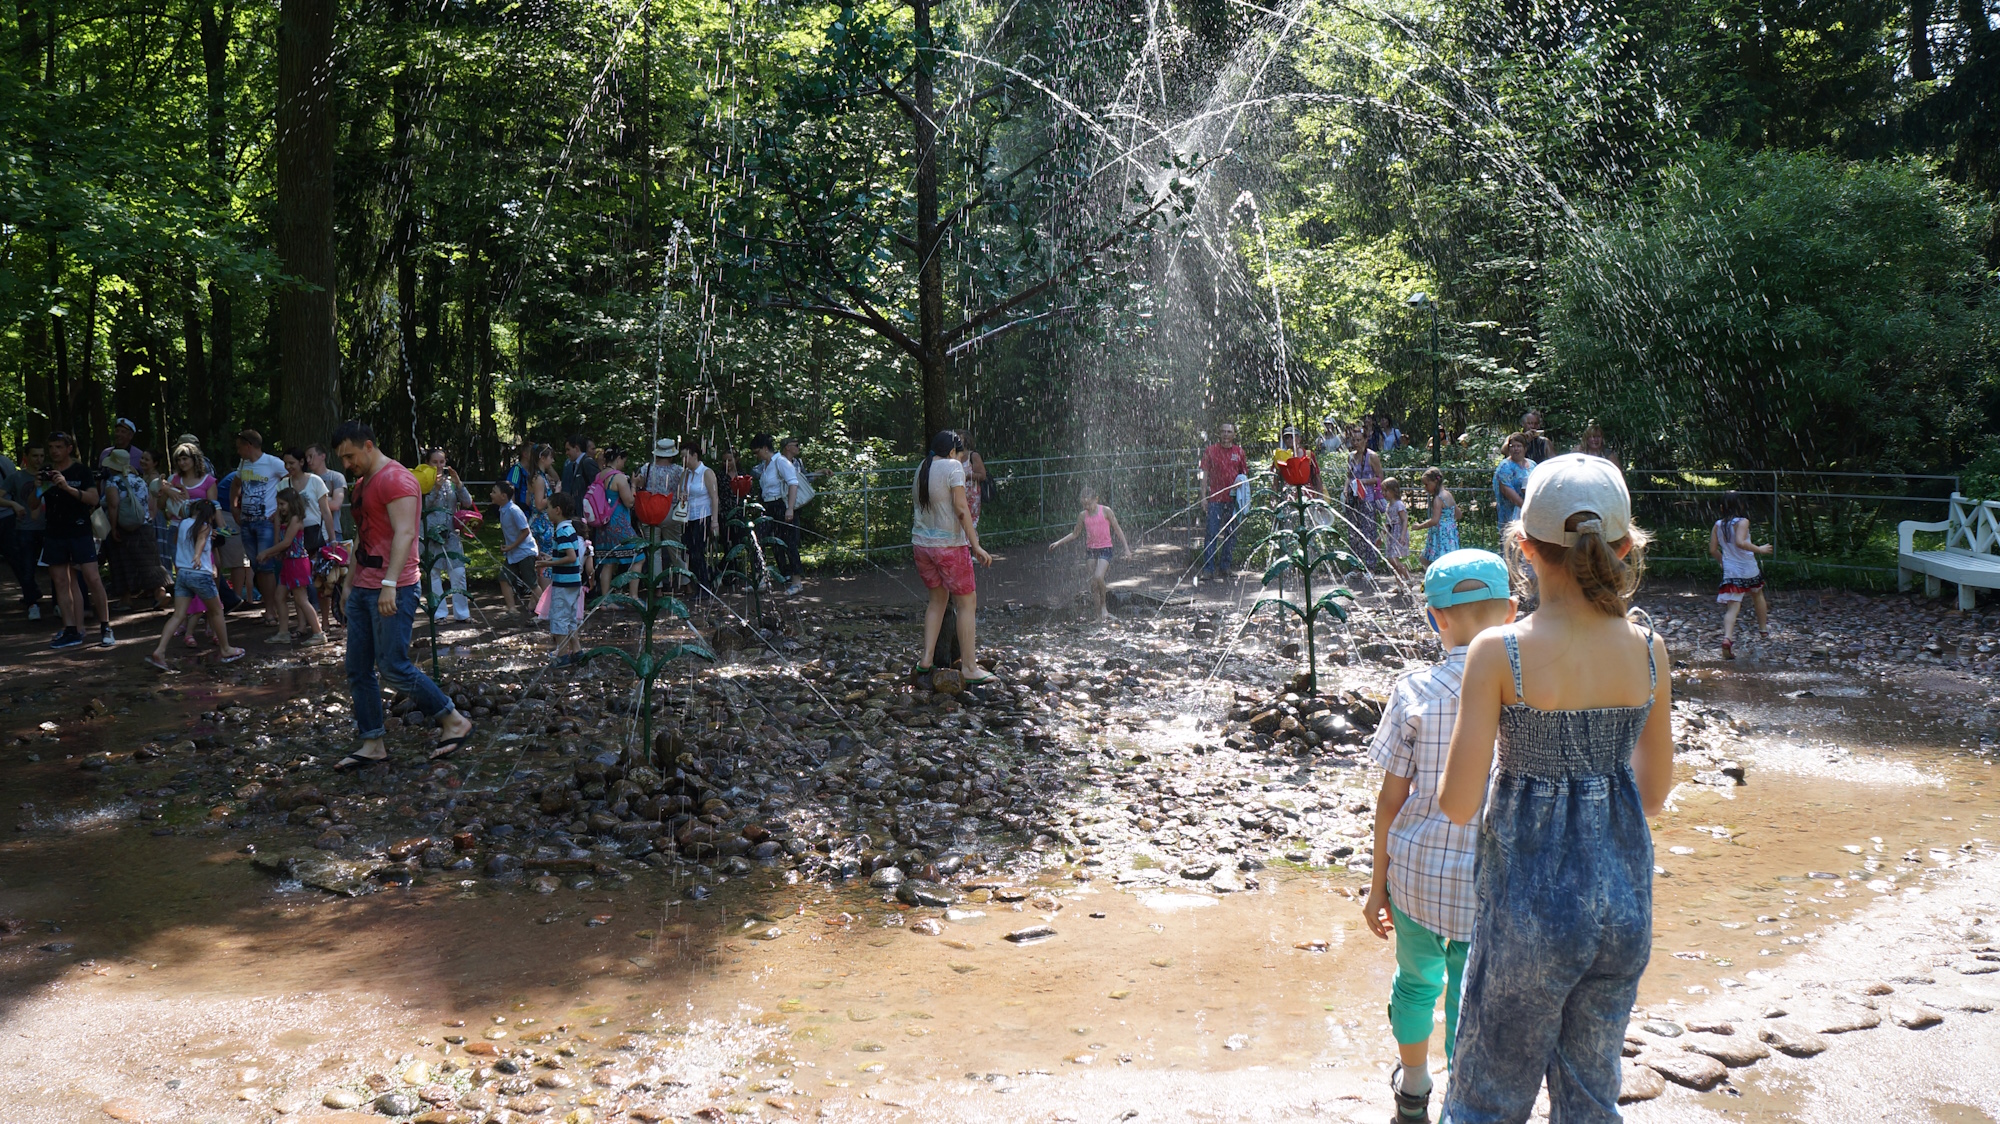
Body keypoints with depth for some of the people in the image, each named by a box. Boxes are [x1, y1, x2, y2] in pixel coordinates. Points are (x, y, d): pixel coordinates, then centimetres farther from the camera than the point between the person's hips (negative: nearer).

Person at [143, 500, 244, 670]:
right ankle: (225, 650, 22)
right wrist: (197, 556, -47)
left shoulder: (181, 524, 11)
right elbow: (201, 540, -27)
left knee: (178, 616, 2)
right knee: (216, 612, 12)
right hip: (201, 574, -5)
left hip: (182, 574, 5)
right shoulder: (205, 527, -5)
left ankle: (159, 651, -14)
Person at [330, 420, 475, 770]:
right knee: (358, 671, 8)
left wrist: (389, 584, -32)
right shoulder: (361, 483, 19)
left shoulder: (395, 479, -13)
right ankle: (372, 744, 15)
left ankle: (454, 722, 1)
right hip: (363, 589, 10)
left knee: (393, 667, -11)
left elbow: (404, 534, -23)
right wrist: (349, 583, 22)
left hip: (392, 592, -10)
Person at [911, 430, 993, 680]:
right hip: (949, 544, -7)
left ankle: (926, 658, 15)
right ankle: (968, 667, 3)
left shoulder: (922, 468, 11)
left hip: (921, 543, 7)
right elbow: (961, 508, -15)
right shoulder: (953, 466, -9)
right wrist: (976, 546, -16)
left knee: (938, 598, 20)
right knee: (967, 602, 2)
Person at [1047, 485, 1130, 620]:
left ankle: (1104, 606, -6)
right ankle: (1099, 616, 9)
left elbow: (1117, 530, 0)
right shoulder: (1083, 515, 4)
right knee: (1093, 584, 1)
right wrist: (1058, 542, 8)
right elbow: (1075, 534, 16)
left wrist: (1126, 548, -3)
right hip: (1091, 550, 4)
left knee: (1098, 576, -26)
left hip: (1105, 549, -4)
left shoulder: (1105, 511, -6)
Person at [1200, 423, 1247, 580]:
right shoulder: (1210, 451, 2)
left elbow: (1244, 473, 16)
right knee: (1212, 533, -6)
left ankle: (1226, 565, 19)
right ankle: (1208, 567, -4)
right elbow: (1205, 474, 2)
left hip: (1233, 498, 3)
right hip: (1215, 498, -3)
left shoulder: (1239, 451, 9)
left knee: (1231, 533, 9)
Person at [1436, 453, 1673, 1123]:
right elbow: (1655, 792, 5)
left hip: (1530, 901, -4)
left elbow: (1458, 805, -15)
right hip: (1624, 897, 4)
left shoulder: (1498, 653, -17)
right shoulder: (1649, 650, -5)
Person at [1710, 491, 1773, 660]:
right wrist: (1759, 549, -17)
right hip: (1749, 570, -2)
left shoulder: (1717, 525, 3)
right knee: (1758, 595, 27)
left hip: (1730, 572, 2)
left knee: (1732, 607, -5)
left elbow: (1713, 550, 6)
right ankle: (1764, 630, 43)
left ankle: (1727, 637, -30)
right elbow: (1740, 542, -27)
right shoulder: (1742, 522, -11)